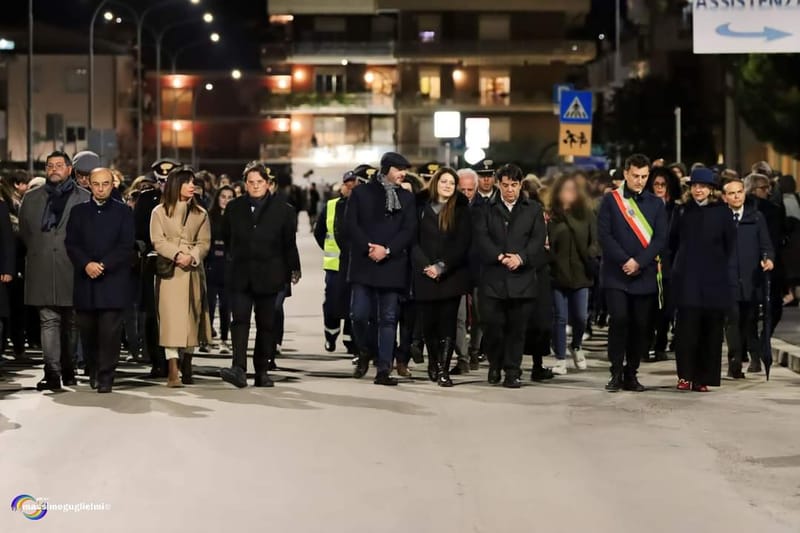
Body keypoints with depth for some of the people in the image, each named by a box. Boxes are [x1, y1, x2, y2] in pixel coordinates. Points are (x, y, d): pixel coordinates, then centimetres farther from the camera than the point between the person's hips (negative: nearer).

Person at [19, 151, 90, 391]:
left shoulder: (84, 198, 3)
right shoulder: (32, 198, 14)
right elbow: (24, 232, 19)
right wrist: (37, 252, 11)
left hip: (72, 270, -2)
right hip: (42, 270, 2)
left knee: (71, 322, 7)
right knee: (48, 321, -4)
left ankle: (68, 371, 17)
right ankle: (52, 374, -7)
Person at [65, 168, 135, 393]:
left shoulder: (123, 212, 6)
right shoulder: (78, 211, 12)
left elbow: (126, 246, -2)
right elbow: (71, 243, 4)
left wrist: (103, 265, -13)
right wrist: (86, 264, -12)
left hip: (113, 280, -2)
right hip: (85, 281, 2)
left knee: (110, 331, -8)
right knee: (87, 330, 6)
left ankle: (106, 377, -5)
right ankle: (93, 371, 23)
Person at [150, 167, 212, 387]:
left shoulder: (200, 214, 12)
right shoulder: (160, 212, 5)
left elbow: (204, 243, 5)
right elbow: (158, 241, -3)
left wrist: (192, 257, -14)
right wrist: (177, 255, -18)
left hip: (193, 272, 3)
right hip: (169, 272, -3)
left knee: (191, 319, 4)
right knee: (171, 318, -12)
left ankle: (186, 368, 17)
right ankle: (173, 370, -19)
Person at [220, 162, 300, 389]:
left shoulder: (282, 209, 1)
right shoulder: (234, 208, 6)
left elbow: (289, 243, 5)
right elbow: (227, 239, 17)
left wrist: (293, 269, 6)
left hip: (269, 276, 0)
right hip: (241, 276, 0)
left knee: (266, 323, 6)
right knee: (240, 320, -13)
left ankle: (261, 370, 15)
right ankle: (239, 369, -23)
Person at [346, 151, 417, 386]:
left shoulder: (407, 198, 10)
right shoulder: (361, 193, 6)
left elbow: (409, 230, 2)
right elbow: (351, 224, -1)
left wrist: (387, 250, -12)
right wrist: (369, 248, -13)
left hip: (392, 265, 1)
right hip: (363, 264, -1)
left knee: (388, 319, 0)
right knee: (359, 314, -6)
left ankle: (383, 370, 1)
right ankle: (365, 352, 22)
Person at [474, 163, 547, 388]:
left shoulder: (533, 210, 10)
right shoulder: (487, 209, 10)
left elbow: (538, 240, 1)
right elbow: (481, 237, -1)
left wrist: (521, 258, -15)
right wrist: (500, 256, -15)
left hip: (522, 278, 0)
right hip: (493, 278, 0)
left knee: (517, 327, 2)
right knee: (492, 324, -2)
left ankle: (513, 371, 10)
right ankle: (495, 365, 20)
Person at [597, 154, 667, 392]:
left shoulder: (655, 203, 10)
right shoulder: (610, 200, 4)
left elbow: (660, 239, 2)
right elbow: (604, 235, -4)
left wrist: (639, 262, -11)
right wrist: (625, 261, -12)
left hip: (645, 275, 2)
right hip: (616, 274, -2)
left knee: (640, 325, 1)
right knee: (619, 319, -14)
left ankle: (631, 374, 11)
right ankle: (616, 373, -4)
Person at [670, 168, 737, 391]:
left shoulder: (722, 212, 3)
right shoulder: (682, 212, 8)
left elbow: (731, 247, 3)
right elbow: (672, 243, 13)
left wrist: (728, 277, -3)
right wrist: (673, 270, 6)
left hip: (714, 281, 0)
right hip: (687, 279, 0)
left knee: (711, 330, 1)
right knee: (687, 327, -7)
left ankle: (704, 379, 7)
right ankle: (685, 375, 0)